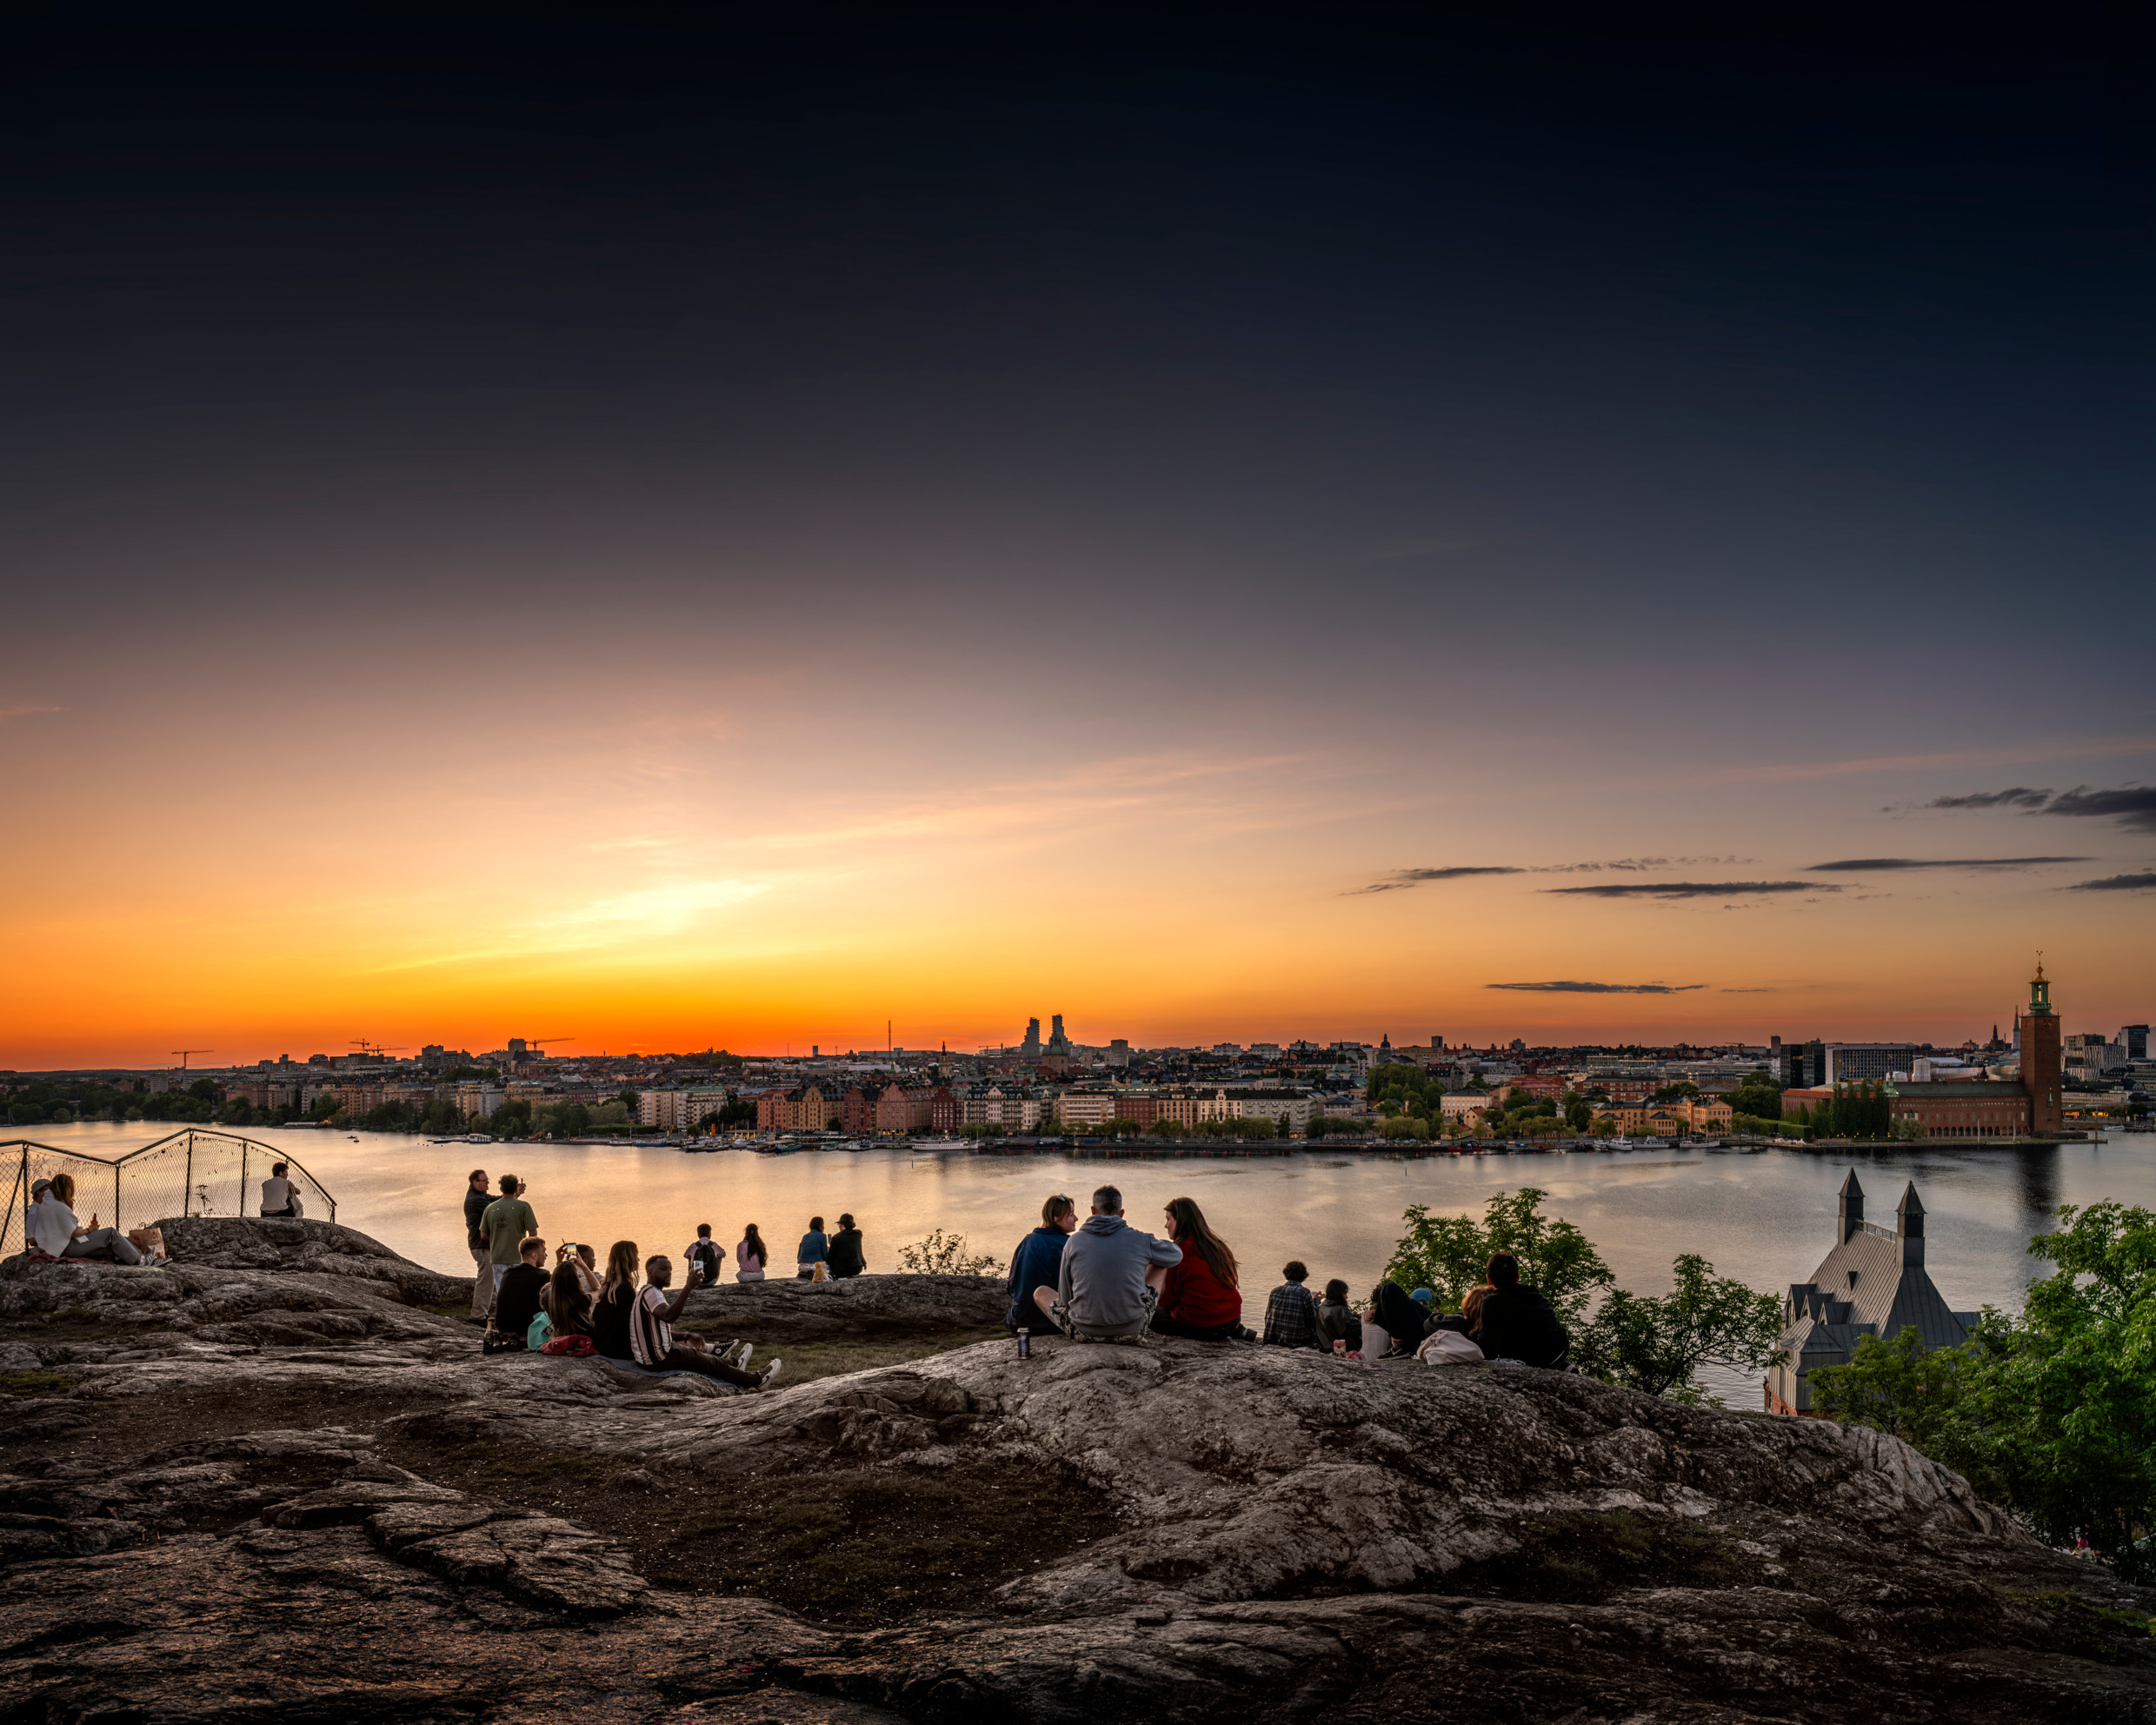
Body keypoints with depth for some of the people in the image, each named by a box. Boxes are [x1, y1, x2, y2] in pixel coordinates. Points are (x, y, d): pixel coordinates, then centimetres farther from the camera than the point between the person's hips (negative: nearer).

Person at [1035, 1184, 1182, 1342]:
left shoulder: (1073, 1242, -2)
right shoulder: (1139, 1240, -3)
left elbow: (1065, 1298, 4)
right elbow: (1176, 1255, 19)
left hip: (1084, 1332, 0)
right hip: (1132, 1332, 0)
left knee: (1040, 1293, 26)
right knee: (1159, 1266, 24)